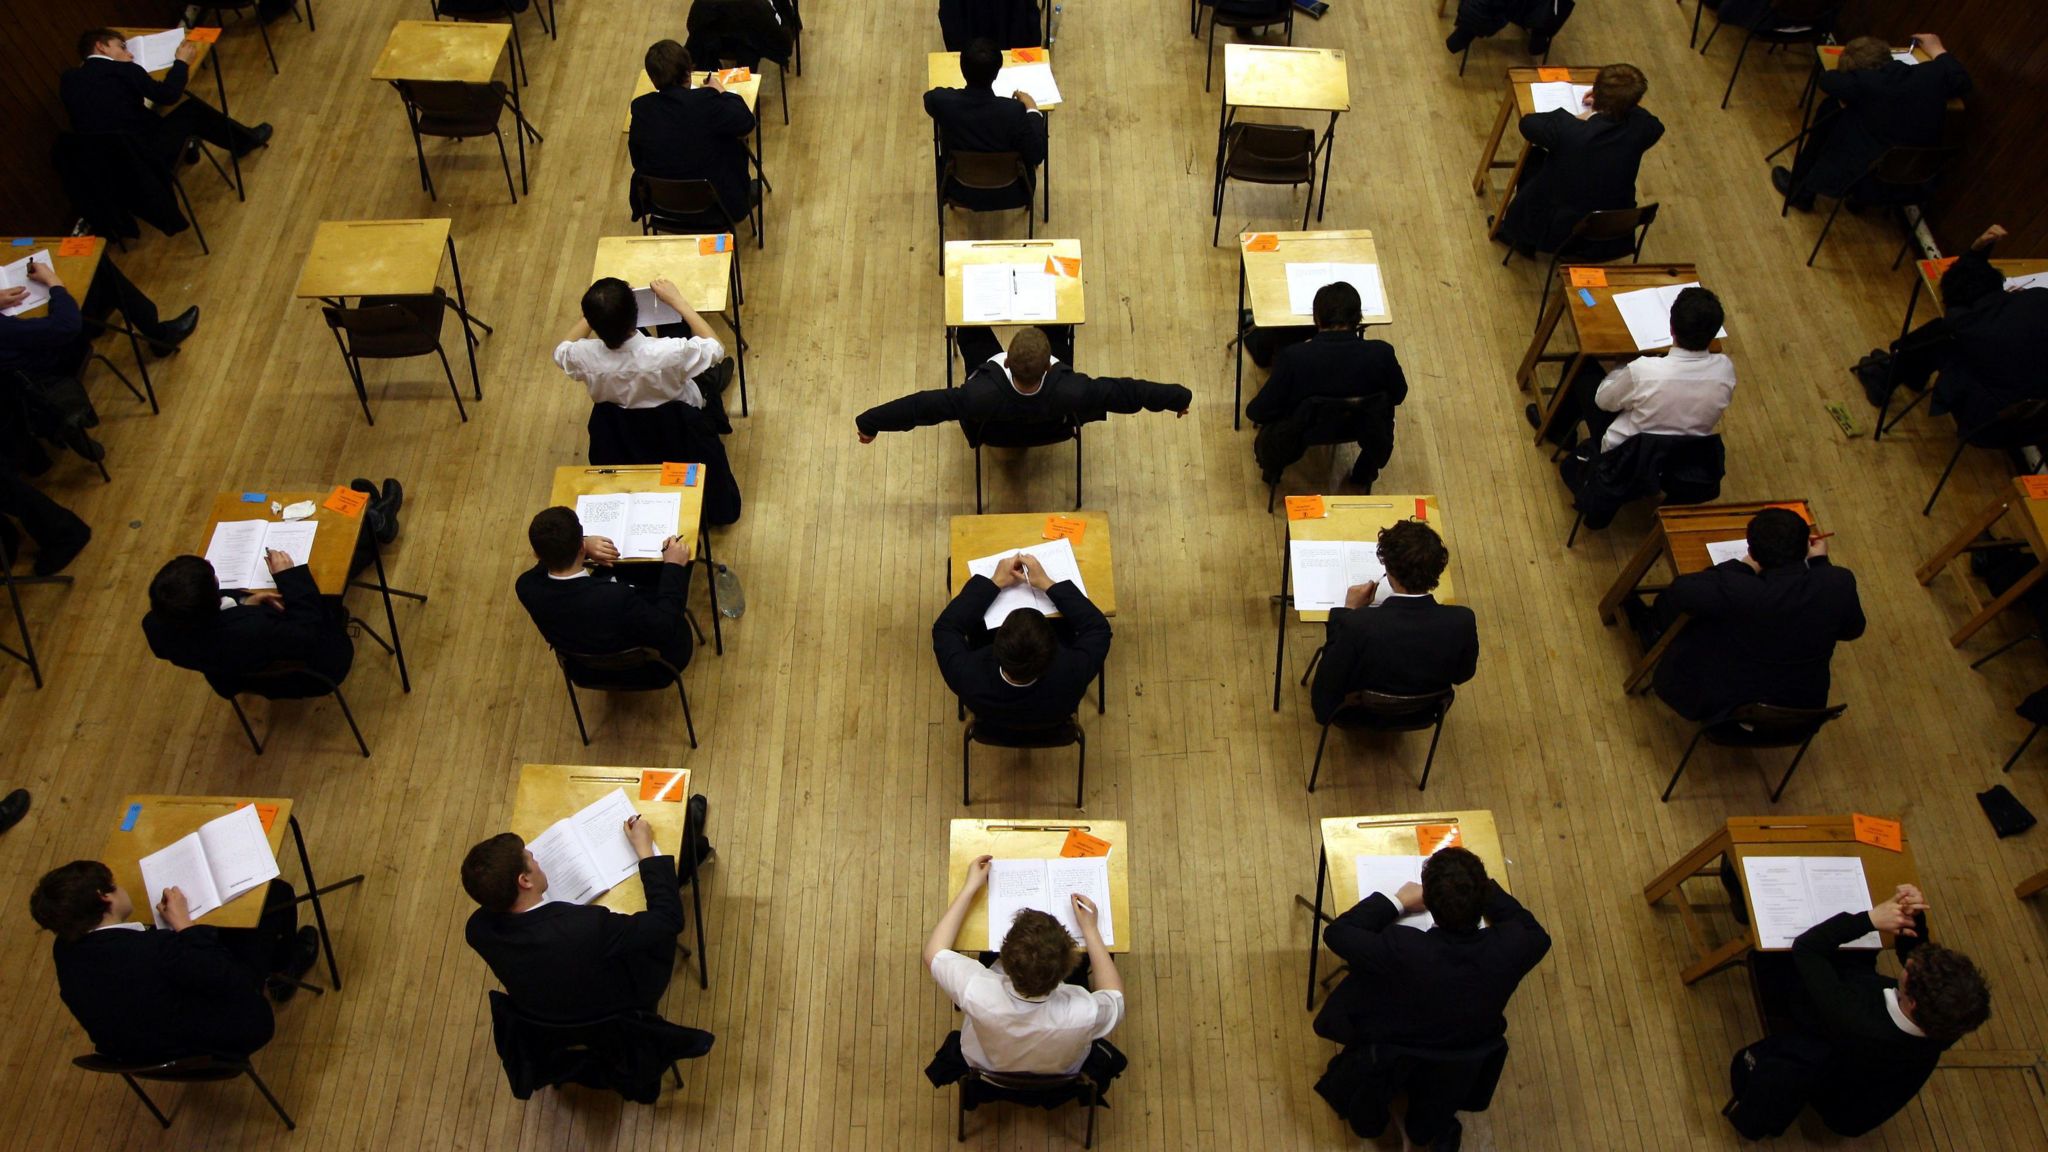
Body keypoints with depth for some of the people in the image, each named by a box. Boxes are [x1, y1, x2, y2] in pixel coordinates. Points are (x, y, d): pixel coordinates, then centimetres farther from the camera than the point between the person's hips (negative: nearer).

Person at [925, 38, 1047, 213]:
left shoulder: (942, 101, -24)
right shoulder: (1014, 111, -32)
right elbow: (1037, 156, -19)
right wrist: (1032, 109, -9)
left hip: (959, 191, 1)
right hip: (1009, 194, -1)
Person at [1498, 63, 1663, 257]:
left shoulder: (1565, 130, -30)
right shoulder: (1638, 127, -19)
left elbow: (1527, 123, -9)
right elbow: (1657, 127, 7)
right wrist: (1621, 103, 7)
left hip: (1557, 234, -4)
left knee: (1534, 157, 21)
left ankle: (1521, 238, 40)